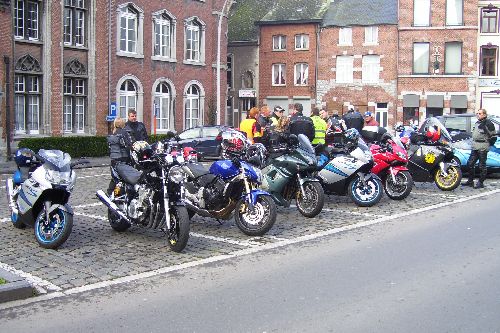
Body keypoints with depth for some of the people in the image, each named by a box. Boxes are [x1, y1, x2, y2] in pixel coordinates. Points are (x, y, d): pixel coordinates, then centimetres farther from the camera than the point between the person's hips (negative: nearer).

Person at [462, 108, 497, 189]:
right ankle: (470, 181, 20)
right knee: (470, 163, 10)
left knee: (482, 166, -2)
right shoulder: (477, 123, 18)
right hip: (475, 147, 9)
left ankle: (481, 183, 6)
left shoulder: (488, 123, -10)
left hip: (483, 147, -9)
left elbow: (493, 135, -11)